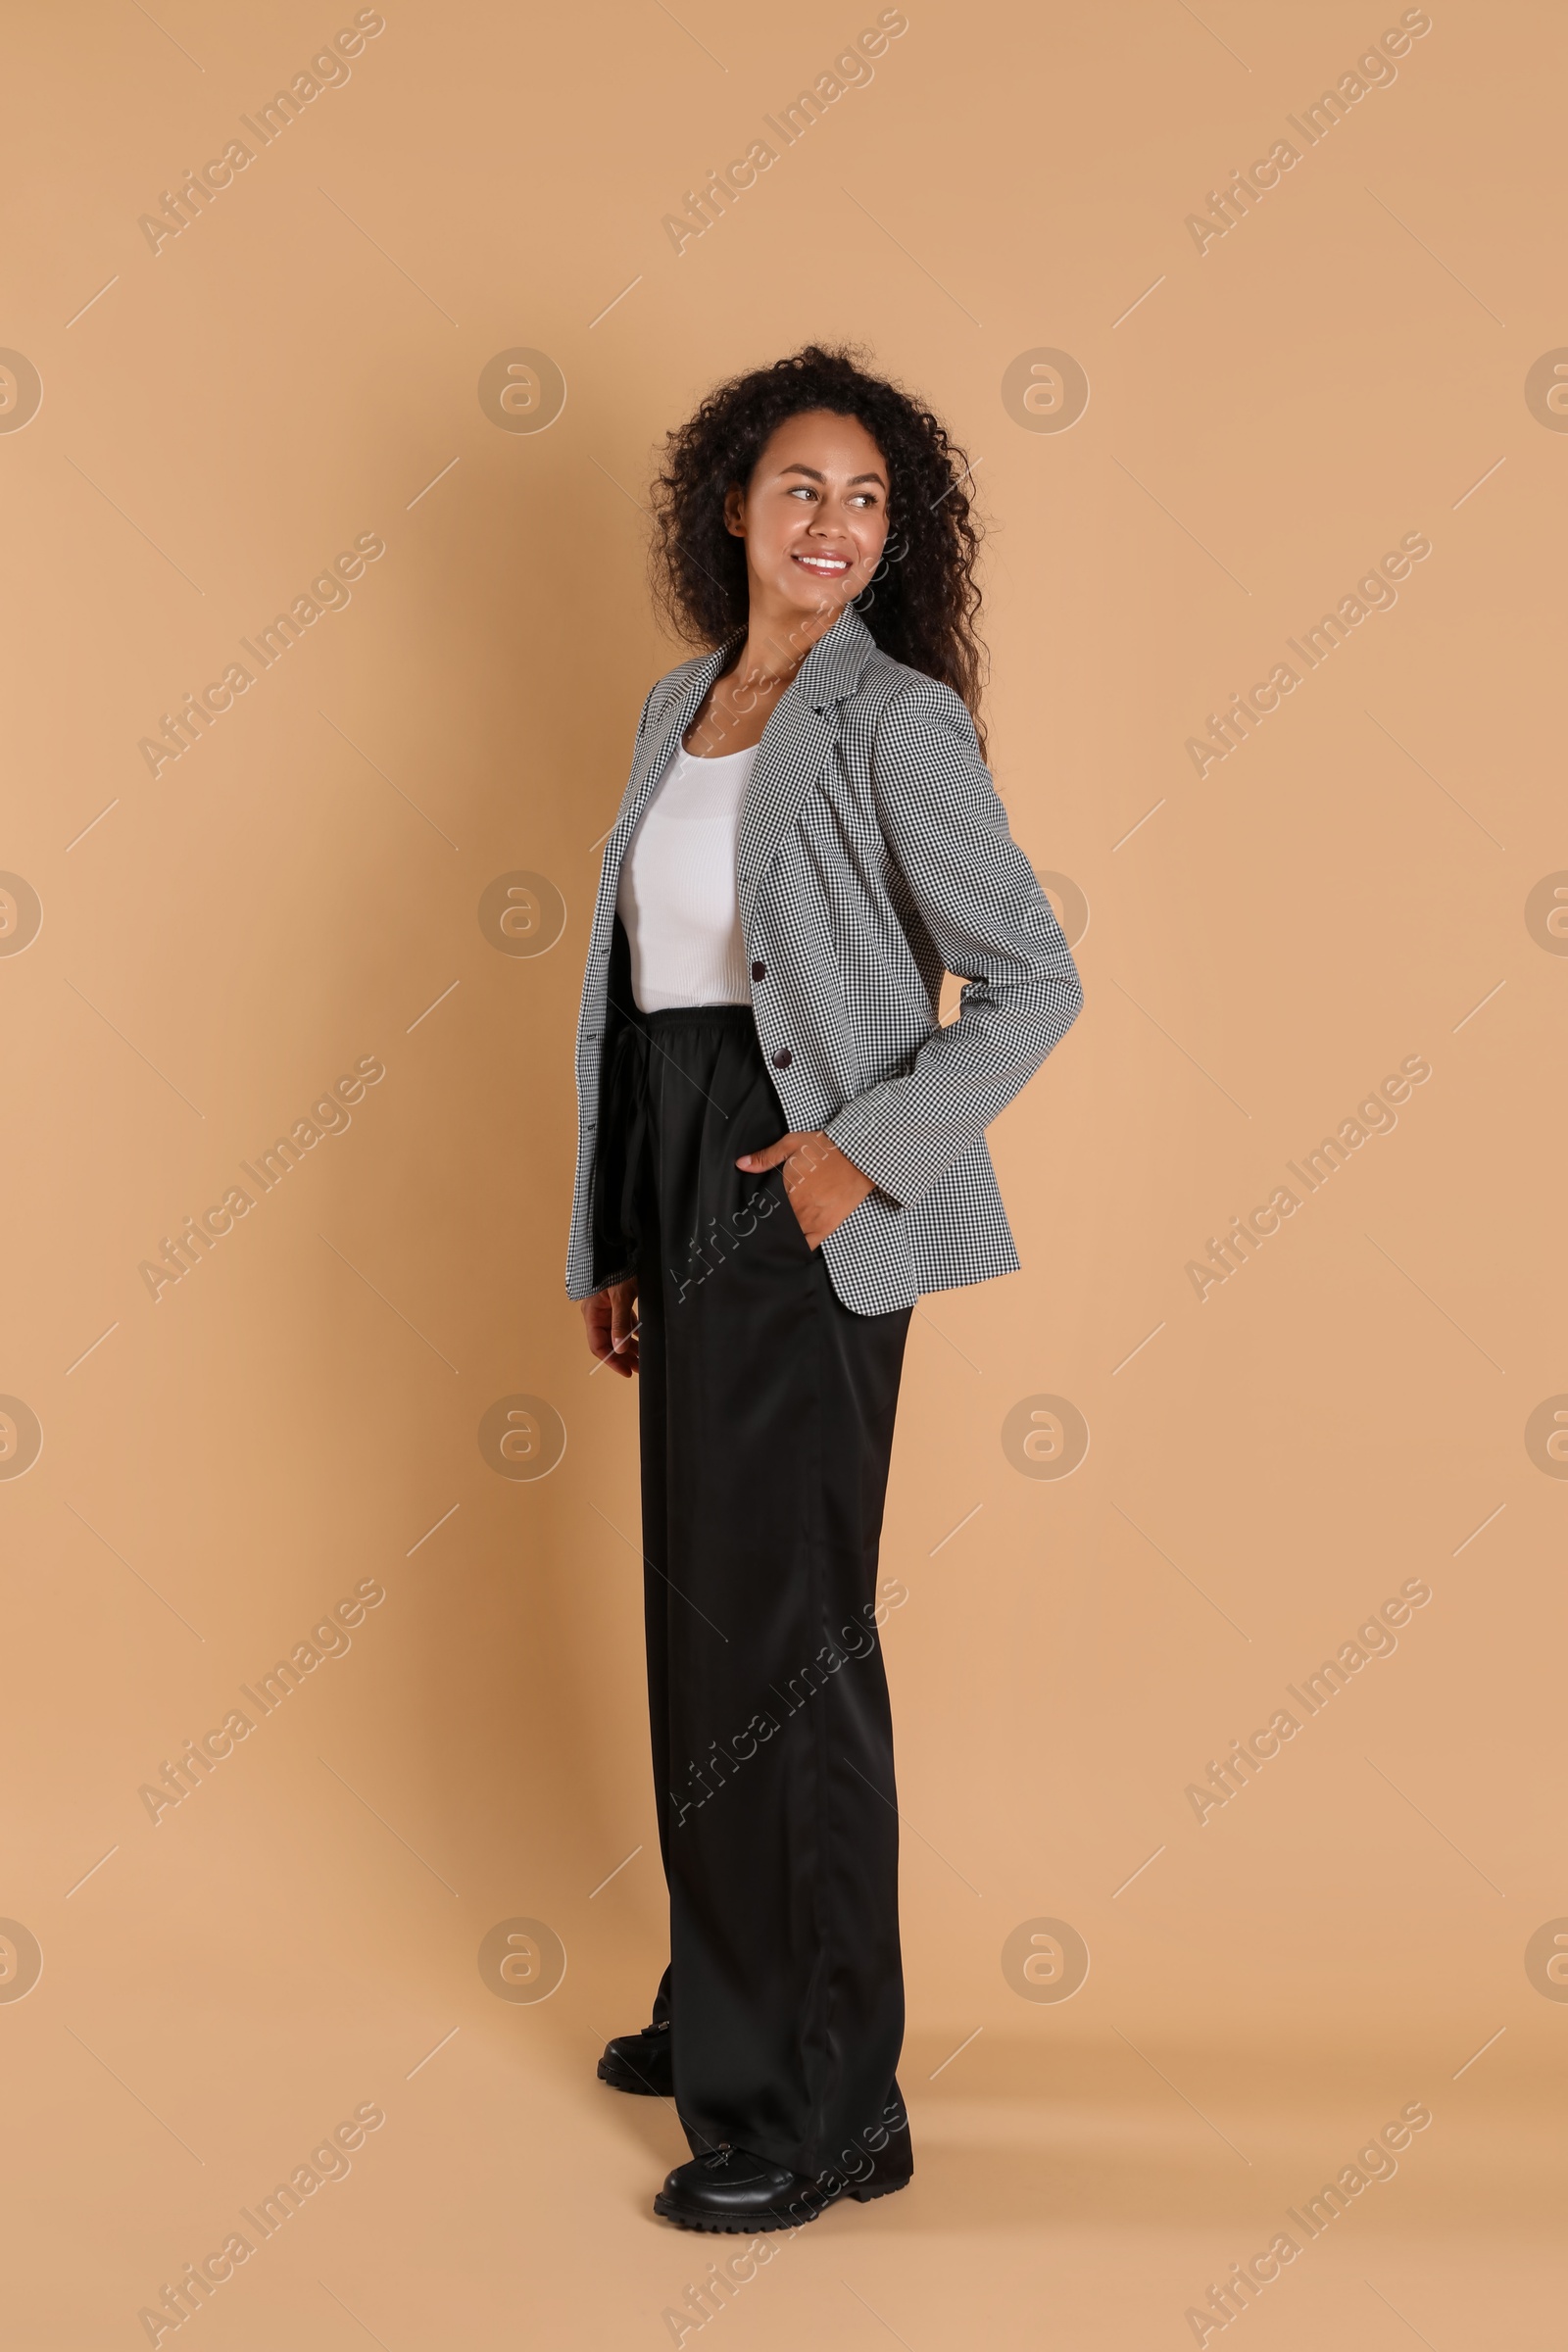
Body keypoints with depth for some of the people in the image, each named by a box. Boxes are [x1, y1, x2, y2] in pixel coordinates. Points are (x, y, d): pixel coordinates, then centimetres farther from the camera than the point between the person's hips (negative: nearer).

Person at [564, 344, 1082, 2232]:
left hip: (806, 1208, -8)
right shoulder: (681, 708, 14)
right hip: (682, 1190, 8)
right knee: (702, 1606, 15)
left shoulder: (894, 722, -9)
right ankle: (728, 2004, 33)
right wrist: (613, 1242, 14)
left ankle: (820, 2107, 10)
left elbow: (1034, 982, -11)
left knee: (780, 1628, -3)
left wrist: (865, 1150, -19)